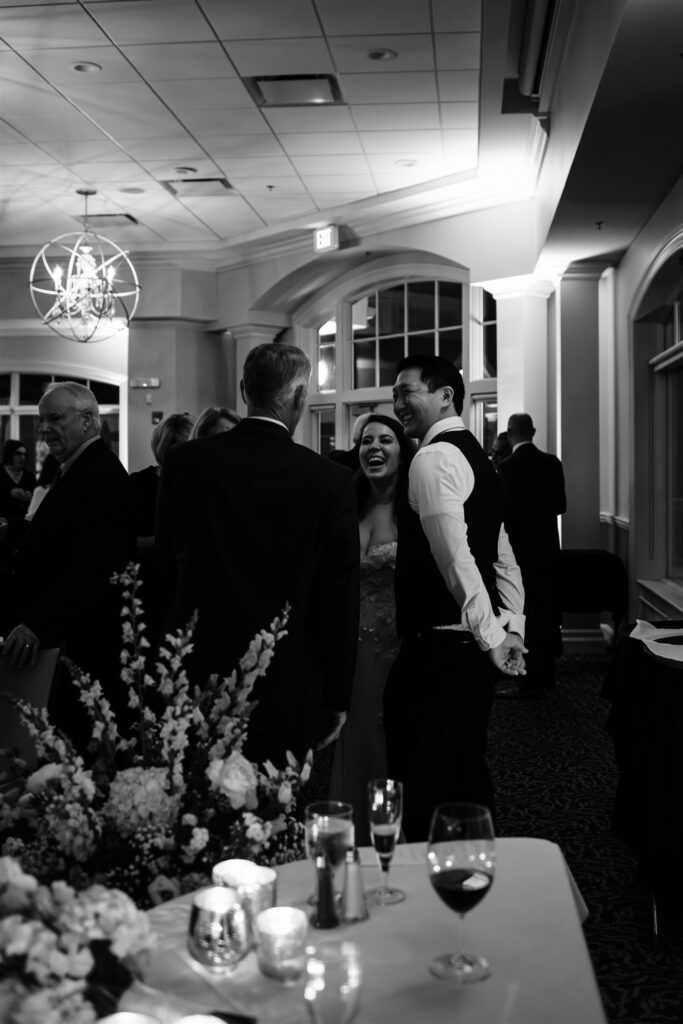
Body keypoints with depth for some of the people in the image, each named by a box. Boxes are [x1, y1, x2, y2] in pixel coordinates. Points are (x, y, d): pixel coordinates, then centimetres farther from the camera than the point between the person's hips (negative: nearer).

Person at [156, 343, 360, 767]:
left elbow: (168, 563, 7)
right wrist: (337, 700, 5)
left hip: (194, 683, 2)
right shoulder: (331, 481, -10)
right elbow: (341, 599, -5)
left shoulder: (184, 461, -4)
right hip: (286, 696, -2)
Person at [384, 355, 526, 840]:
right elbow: (504, 557, 17)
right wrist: (512, 629, 12)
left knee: (428, 786, -3)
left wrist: (492, 636, -18)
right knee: (467, 769, 18)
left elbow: (455, 558, -22)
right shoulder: (476, 455, 18)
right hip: (475, 649, 10)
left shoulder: (433, 459, -13)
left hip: (440, 649, -10)